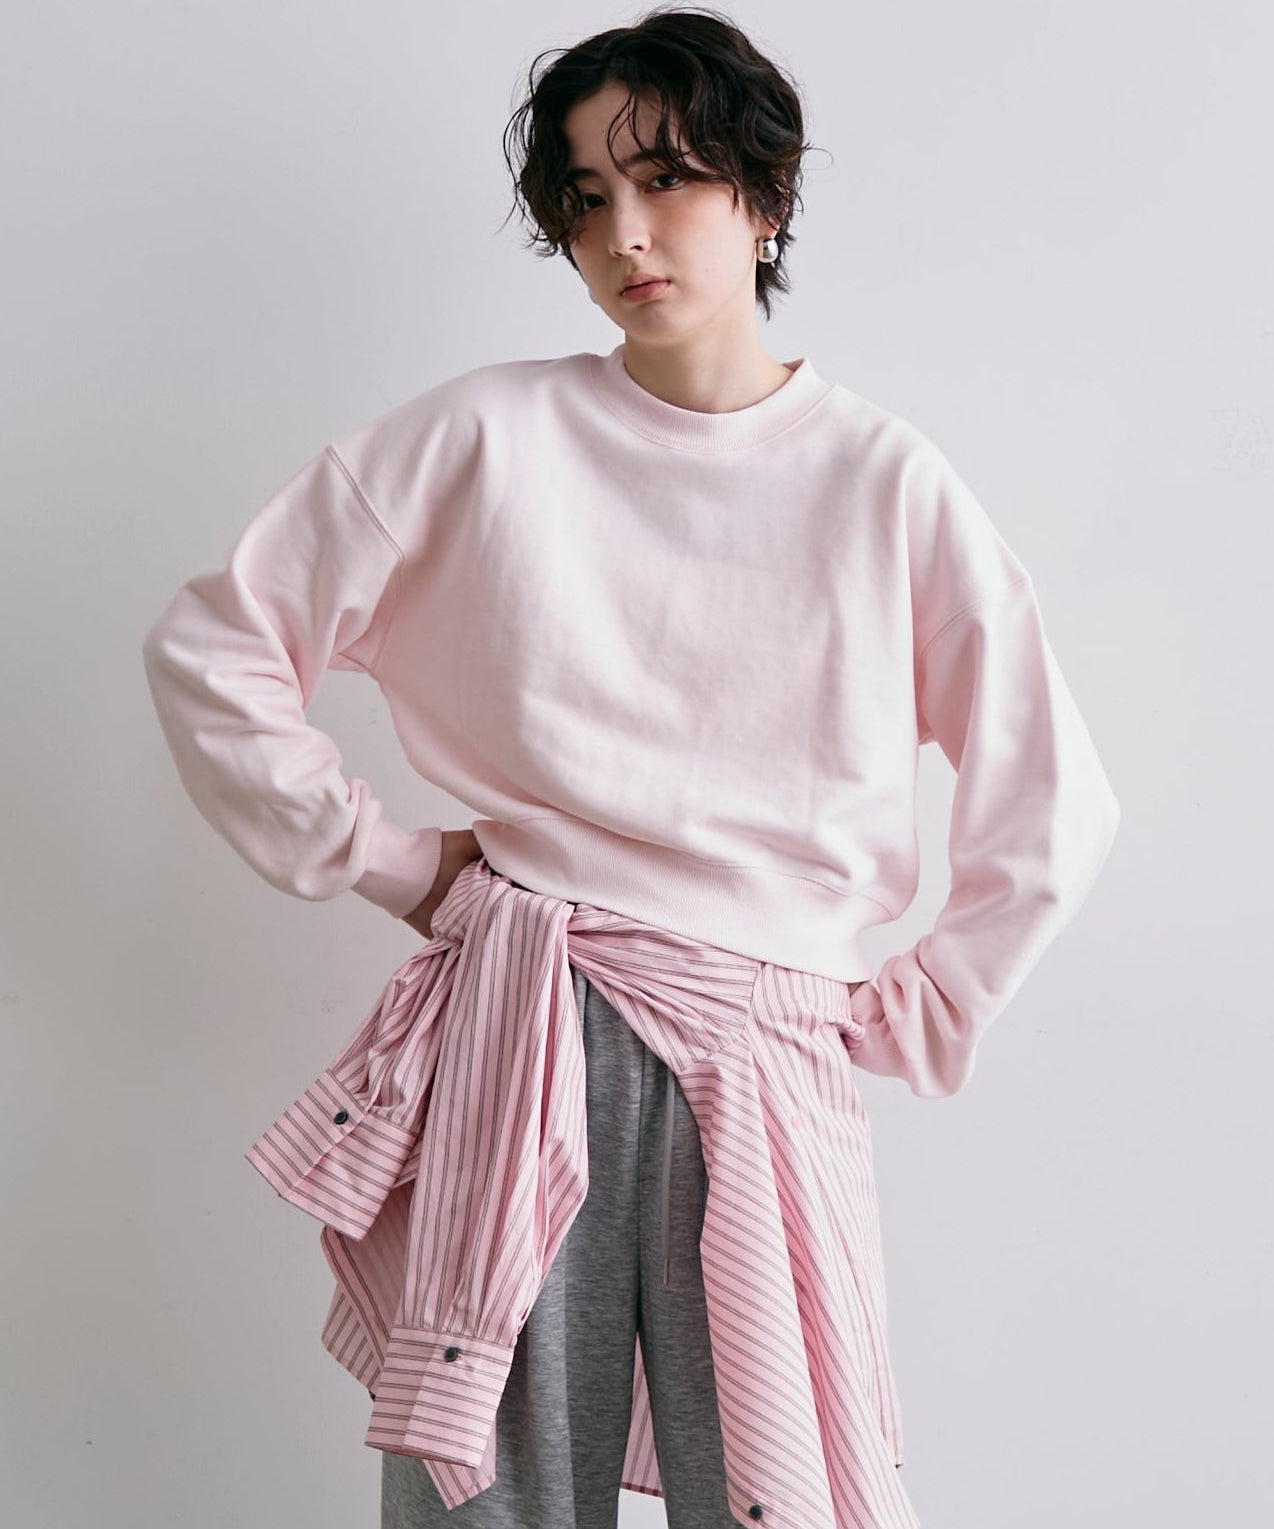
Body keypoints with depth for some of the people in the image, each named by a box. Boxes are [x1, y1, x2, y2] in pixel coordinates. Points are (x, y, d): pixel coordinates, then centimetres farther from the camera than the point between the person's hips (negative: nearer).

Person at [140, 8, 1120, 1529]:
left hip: (770, 1077, 1)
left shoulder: (884, 480, 2)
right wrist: (393, 860, 2)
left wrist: (903, 1017, 4)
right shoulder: (490, 437, 1)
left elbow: (1050, 815, 6)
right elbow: (209, 651, 3)